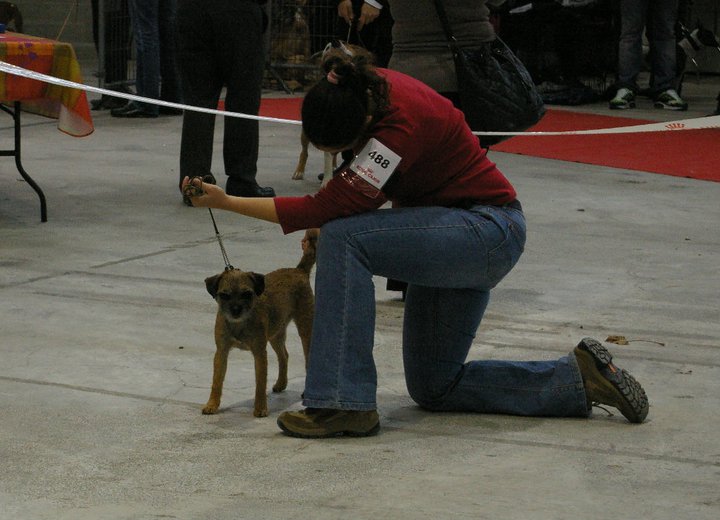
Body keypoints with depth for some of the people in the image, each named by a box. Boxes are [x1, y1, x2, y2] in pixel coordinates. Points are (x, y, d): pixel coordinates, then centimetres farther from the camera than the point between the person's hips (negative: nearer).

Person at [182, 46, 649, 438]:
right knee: (434, 386, 13)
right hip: (458, 234, 10)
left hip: (488, 232, -10)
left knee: (344, 239, -27)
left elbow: (327, 208, -32)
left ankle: (344, 403, -24)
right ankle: (579, 378, 15)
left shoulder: (400, 128, -32)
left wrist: (227, 202, -29)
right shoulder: (368, 88, -7)